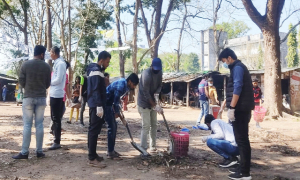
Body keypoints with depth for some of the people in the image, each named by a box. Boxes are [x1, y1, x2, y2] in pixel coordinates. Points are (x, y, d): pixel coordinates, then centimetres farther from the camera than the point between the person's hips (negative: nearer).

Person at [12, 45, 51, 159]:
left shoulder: (25, 65, -4)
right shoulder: (46, 66, -1)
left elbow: (21, 82, 0)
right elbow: (48, 84, 5)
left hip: (28, 98, -1)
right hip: (41, 98, 1)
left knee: (27, 125, 1)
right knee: (39, 124, 6)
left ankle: (24, 152, 3)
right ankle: (39, 151, 9)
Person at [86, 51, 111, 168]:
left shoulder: (95, 69, 18)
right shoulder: (96, 71, -14)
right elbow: (96, 91, -21)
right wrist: (99, 106, -24)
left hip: (94, 104, 11)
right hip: (96, 105, -11)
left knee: (93, 129, 13)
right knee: (94, 130, -8)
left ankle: (92, 154, 22)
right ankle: (92, 158, -5)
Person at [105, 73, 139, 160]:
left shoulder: (126, 86, 7)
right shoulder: (121, 85, -23)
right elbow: (116, 100, -20)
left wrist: (118, 112, 10)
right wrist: (117, 112, -7)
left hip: (109, 104, 10)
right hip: (106, 104, -10)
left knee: (114, 127, 11)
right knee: (111, 127, -9)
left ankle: (111, 150, 19)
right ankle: (110, 153, -3)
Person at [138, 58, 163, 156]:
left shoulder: (159, 72, -2)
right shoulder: (146, 74, -26)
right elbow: (146, 93, -25)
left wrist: (157, 94, -17)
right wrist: (155, 106, -25)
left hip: (153, 101, 8)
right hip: (144, 103, -8)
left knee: (154, 125, 12)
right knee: (146, 126, -12)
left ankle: (153, 146, 23)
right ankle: (143, 150, -7)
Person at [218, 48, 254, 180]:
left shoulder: (237, 67, -9)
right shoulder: (240, 67, 21)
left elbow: (237, 88, -20)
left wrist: (231, 108, -23)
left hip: (240, 109, -10)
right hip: (243, 109, 10)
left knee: (241, 140, -7)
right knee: (242, 139, 13)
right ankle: (244, 169, 22)